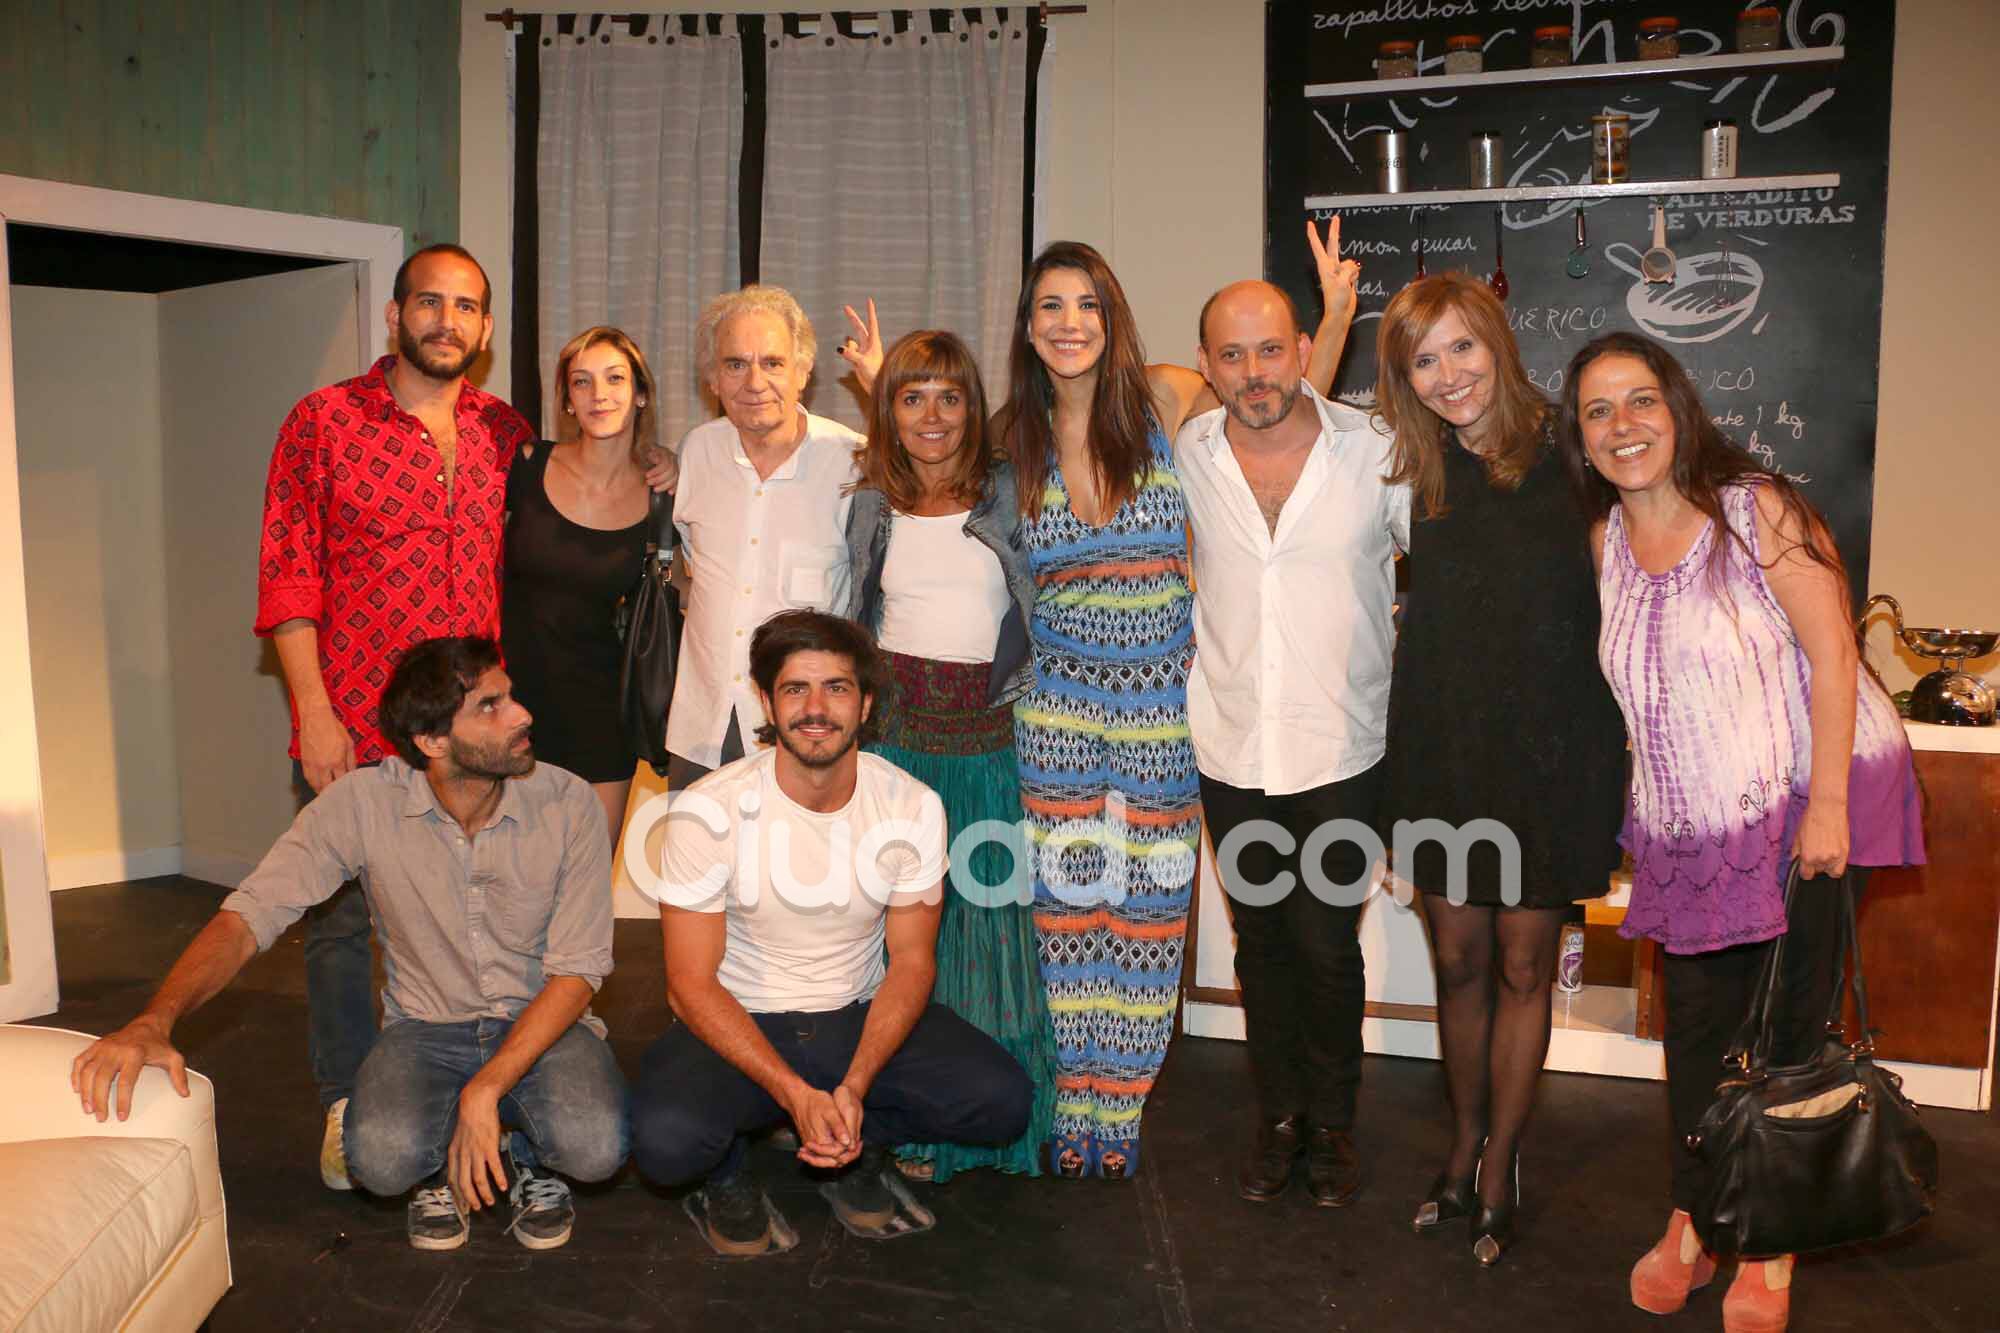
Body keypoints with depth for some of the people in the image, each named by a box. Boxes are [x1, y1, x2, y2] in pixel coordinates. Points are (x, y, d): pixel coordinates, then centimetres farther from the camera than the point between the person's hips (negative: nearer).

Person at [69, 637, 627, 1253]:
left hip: (543, 1022, 0)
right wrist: (154, 1022, -34)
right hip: (427, 1027, 1)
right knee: (382, 1159, -31)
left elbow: (576, 970, -14)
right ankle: (444, 1157, 7)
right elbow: (247, 918, -15)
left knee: (594, 1148, -30)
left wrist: (484, 1090, -24)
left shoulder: (566, 803, -15)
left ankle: (529, 1153, 7)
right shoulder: (362, 803, -14)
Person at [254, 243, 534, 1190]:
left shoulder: (506, 432, 8)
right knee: (341, 917, 7)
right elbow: (287, 577, -5)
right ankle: (349, 1109, 24)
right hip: (352, 729, -3)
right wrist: (313, 712, -11)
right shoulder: (324, 420, -2)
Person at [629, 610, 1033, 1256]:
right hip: (737, 1026, -2)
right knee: (665, 1139, -32)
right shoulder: (708, 810, -17)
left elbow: (912, 960, -3)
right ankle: (727, 1169, 7)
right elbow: (692, 984, -14)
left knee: (1003, 1101, -18)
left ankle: (859, 1141, 12)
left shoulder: (913, 806, -10)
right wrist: (795, 1095, -24)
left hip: (859, 1017, 3)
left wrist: (853, 1087, -18)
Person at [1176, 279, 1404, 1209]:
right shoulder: (1184, 455, -2)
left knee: (1327, 943, 5)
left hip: (1340, 748, -2)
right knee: (1259, 938, 14)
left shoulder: (1376, 452, -8)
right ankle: (1278, 1114, 34)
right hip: (1230, 746, 2)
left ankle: (1332, 1121, 29)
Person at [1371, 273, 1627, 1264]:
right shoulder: (1413, 472, 3)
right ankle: (1464, 1145, 34)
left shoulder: (1566, 455, -7)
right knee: (1459, 962, 13)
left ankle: (1499, 1170, 26)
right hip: (1440, 745, 3)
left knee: (1523, 967, 8)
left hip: (1548, 747, -2)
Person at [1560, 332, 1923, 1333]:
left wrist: (1826, 805, -18)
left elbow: (1832, 653, -15)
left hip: (1807, 806, -4)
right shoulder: (1608, 537, 4)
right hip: (1692, 828, 5)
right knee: (1693, 1026, 10)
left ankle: (1773, 1253, 21)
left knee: (1793, 1027, 4)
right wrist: (1649, 810, 9)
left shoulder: (1756, 509, -12)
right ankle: (1689, 1225, 28)